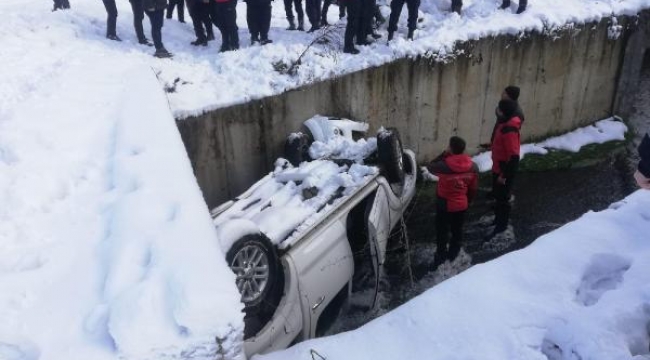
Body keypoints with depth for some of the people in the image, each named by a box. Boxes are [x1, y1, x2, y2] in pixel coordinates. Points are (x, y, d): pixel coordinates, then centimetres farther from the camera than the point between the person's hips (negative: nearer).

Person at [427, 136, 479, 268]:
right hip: (461, 205, 4)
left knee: (442, 232, 14)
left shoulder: (444, 166, -27)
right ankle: (452, 257, 39)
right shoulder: (473, 167, -12)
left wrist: (444, 155, -5)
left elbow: (430, 167, -4)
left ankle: (441, 259, 27)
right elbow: (473, 188, 0)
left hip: (444, 205, -4)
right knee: (457, 231, 22)